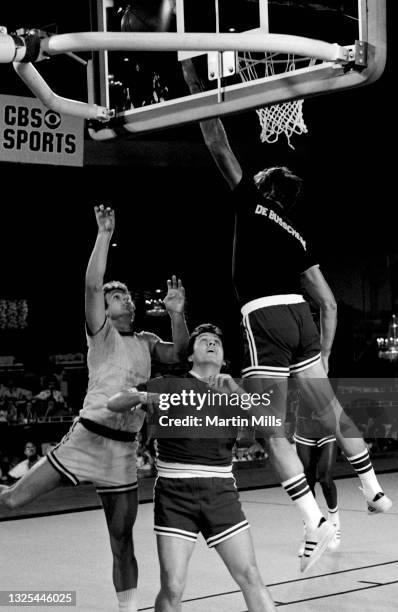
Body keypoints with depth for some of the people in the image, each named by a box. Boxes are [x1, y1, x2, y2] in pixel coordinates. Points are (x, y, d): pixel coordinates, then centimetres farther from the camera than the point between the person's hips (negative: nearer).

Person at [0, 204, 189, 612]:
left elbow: (179, 355, 5)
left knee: (122, 539, 7)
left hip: (123, 448, 4)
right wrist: (104, 234, -17)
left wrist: (176, 315, -7)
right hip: (87, 436, -4)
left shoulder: (145, 342, 16)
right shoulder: (100, 332, 0)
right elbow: (92, 285, -15)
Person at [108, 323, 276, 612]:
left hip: (221, 493, 2)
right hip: (175, 493, -2)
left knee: (250, 577, -4)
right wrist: (144, 397, -19)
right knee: (172, 588, -8)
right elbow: (114, 403, 1)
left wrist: (232, 387, -16)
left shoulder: (232, 391, 13)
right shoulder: (169, 386, 6)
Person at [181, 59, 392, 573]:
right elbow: (330, 306, 20)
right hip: (300, 317, 6)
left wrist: (194, 82, 13)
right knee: (331, 411, 20)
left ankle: (316, 523, -10)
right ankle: (375, 492, 28)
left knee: (271, 430, -4)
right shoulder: (298, 239, 23)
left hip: (264, 318, -6)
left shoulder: (252, 204, 9)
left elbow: (218, 144, 8)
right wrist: (324, 355, 26)